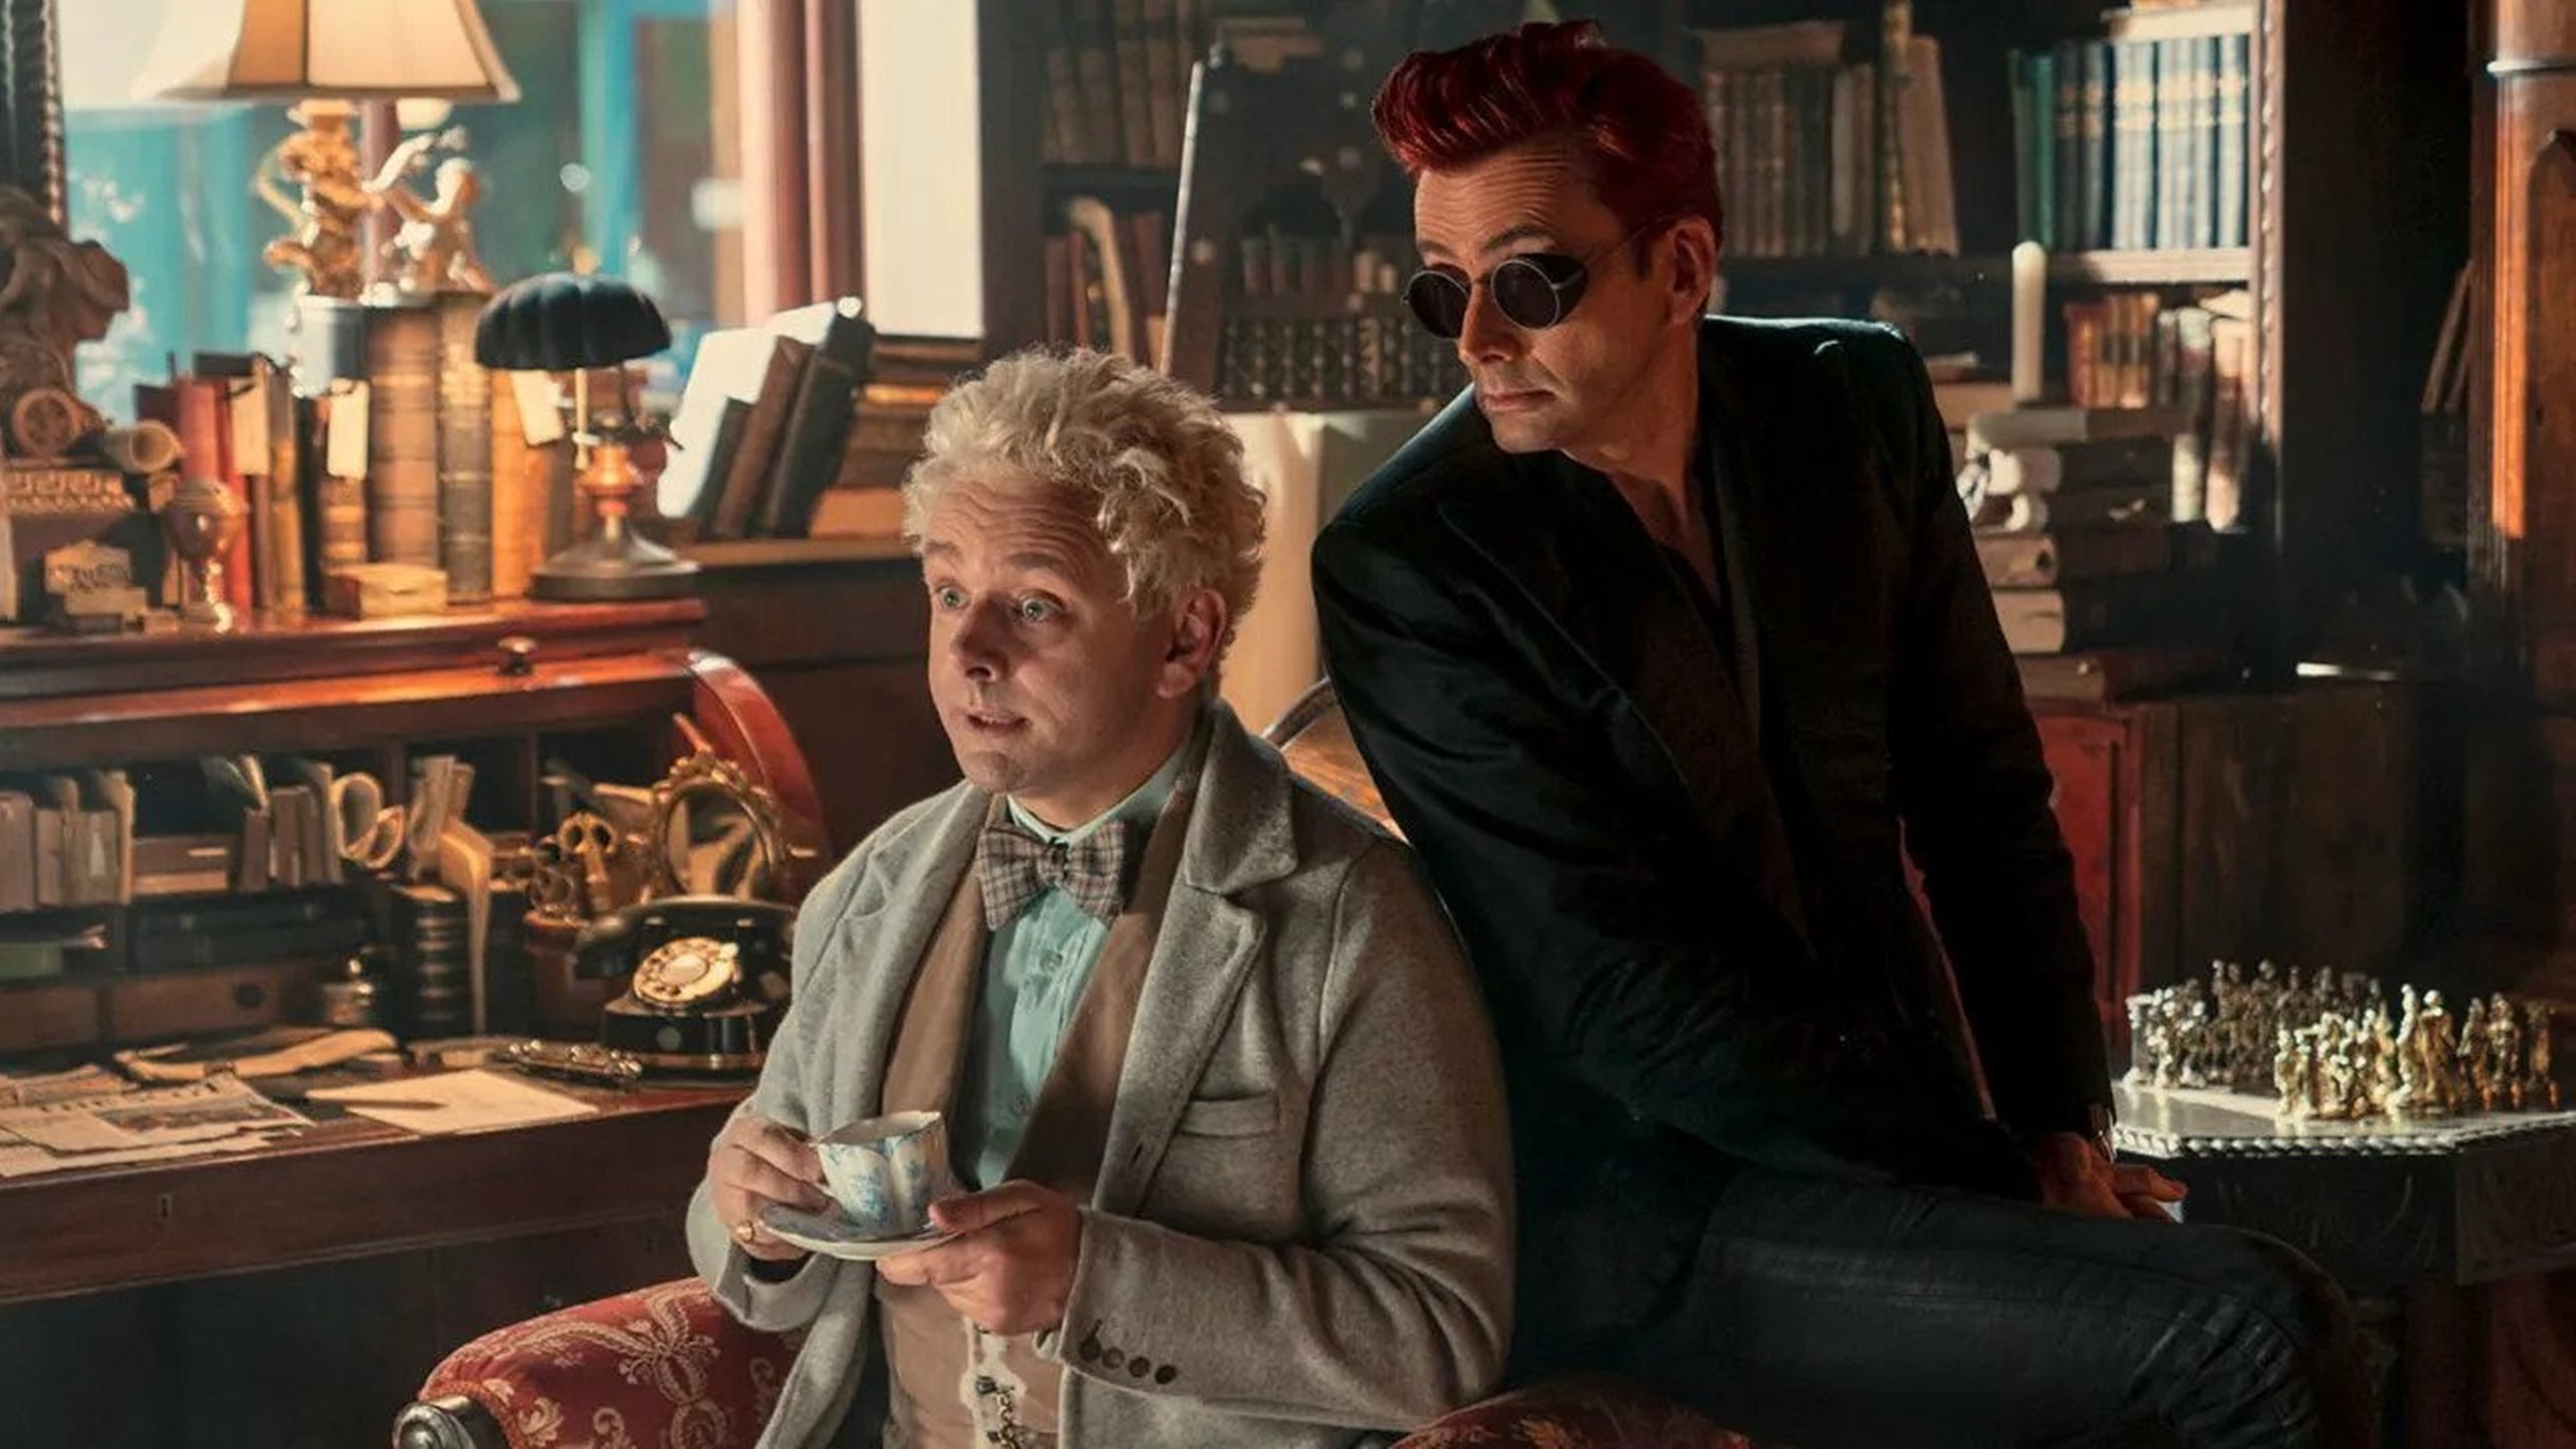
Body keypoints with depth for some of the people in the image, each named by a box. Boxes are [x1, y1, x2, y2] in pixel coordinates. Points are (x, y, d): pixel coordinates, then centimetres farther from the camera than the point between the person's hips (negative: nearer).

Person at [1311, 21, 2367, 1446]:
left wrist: (2059, 1117, 1)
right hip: (1645, 1228, -5)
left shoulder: (1858, 406, 2)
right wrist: (1992, 1173, -13)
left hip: (1892, 1144, 6)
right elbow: (1624, 997, -14)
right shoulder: (1403, 566, -13)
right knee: (2250, 1334, -19)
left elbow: (1983, 794, 11)